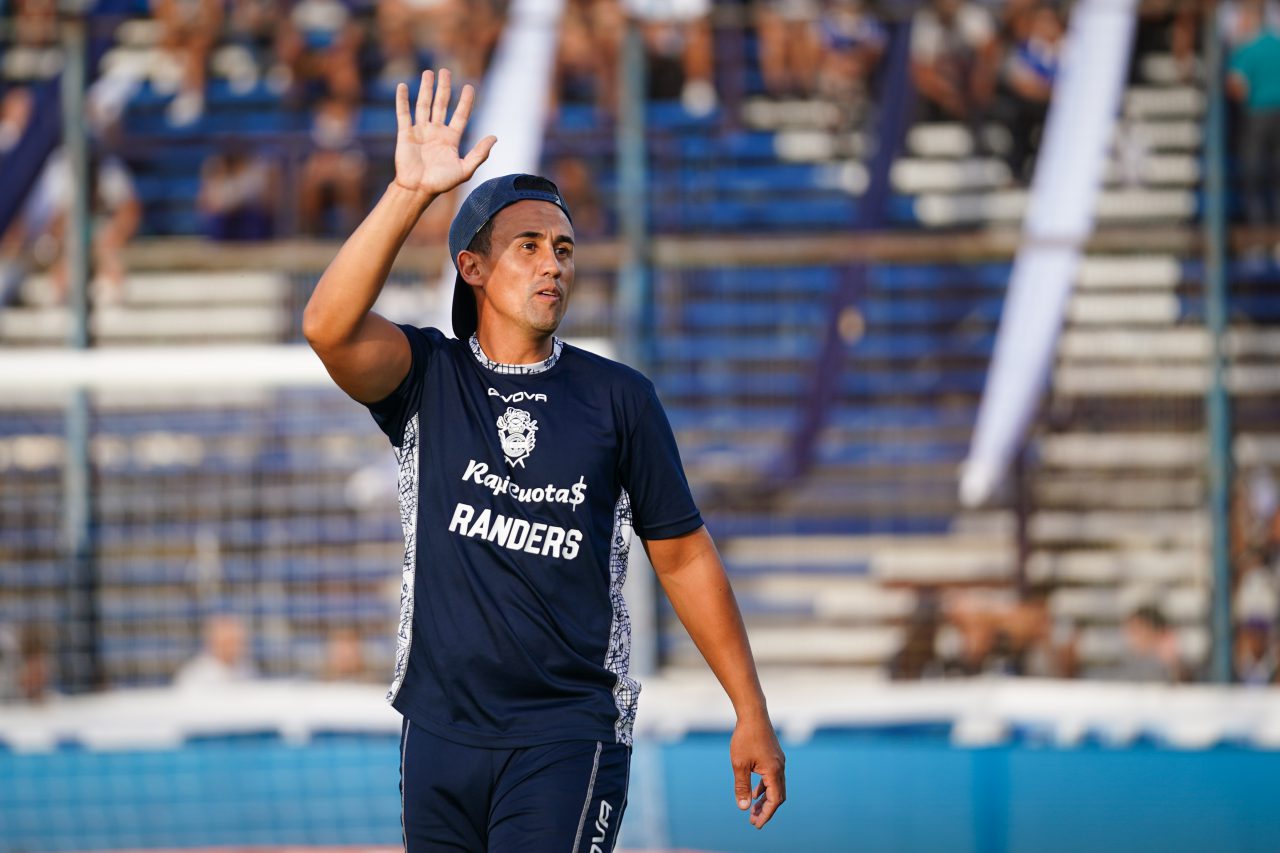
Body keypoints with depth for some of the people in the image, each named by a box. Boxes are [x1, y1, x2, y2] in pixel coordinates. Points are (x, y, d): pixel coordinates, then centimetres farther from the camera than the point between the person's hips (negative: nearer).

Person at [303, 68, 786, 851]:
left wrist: (752, 715, 7)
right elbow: (329, 327, -18)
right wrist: (410, 195, -27)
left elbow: (683, 555, 9)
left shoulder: (619, 398, 5)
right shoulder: (427, 378, 3)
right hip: (440, 732, 2)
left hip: (570, 735, -2)